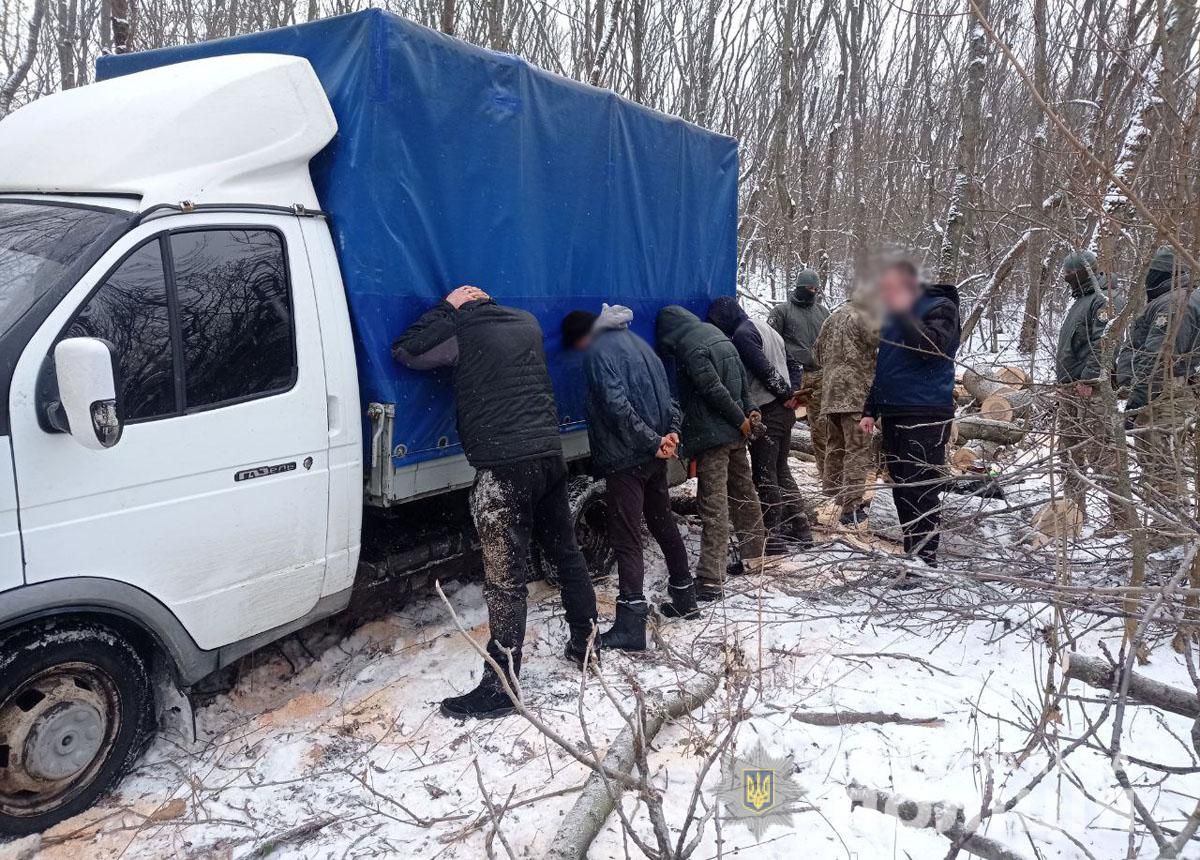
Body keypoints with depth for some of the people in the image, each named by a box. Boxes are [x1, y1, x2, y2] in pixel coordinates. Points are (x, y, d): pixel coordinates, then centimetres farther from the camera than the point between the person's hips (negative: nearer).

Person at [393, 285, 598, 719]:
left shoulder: (464, 333, -4)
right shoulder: (527, 323, 15)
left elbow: (404, 352, 2)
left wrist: (447, 308, 6)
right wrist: (462, 313, 29)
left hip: (504, 468, -7)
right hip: (549, 455, 7)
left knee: (506, 579, -6)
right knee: (566, 553, 19)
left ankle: (499, 688, -2)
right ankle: (584, 644, 33)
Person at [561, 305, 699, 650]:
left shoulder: (598, 351, -11)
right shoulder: (636, 341, 16)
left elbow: (616, 406, -22)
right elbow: (665, 391, 15)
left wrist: (651, 440, -17)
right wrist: (670, 431, 3)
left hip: (625, 459, -8)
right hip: (654, 455, 8)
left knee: (627, 538, -7)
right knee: (664, 524, 20)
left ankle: (631, 625, -8)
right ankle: (684, 598, 33)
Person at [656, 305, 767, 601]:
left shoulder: (689, 348, -15)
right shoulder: (717, 335, 12)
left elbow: (713, 389, -19)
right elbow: (742, 377, 13)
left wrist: (739, 418, -11)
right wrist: (746, 412, 10)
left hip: (711, 436, -9)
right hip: (735, 432, 9)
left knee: (713, 505, -10)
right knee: (743, 492, 19)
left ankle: (711, 580, -10)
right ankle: (754, 555, 32)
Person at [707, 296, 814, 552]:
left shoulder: (742, 334, -11)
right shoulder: (766, 329, 19)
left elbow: (764, 369, -19)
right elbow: (792, 365, 18)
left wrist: (785, 394, -8)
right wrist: (791, 393, 5)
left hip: (766, 413, -9)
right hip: (785, 410, 9)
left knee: (765, 475, -2)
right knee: (781, 470, 18)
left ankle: (774, 538, 1)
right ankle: (801, 529, 22)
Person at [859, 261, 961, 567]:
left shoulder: (940, 308, -5)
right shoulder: (893, 316, 18)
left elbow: (930, 347, -24)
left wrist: (903, 312, -20)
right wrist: (871, 410, 19)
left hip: (926, 415, -8)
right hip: (894, 413, 8)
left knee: (921, 490, -10)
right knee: (901, 487, 11)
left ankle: (925, 560, -5)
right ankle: (911, 555, 19)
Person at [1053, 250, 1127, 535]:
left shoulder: (1102, 300, -8)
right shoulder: (1079, 302, 21)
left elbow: (1102, 344, -19)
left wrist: (1088, 379, -23)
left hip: (1090, 389, -10)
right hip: (1069, 388, 10)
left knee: (1101, 451, -12)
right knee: (1070, 450, 15)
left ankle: (1119, 514, -9)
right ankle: (1074, 506, 25)